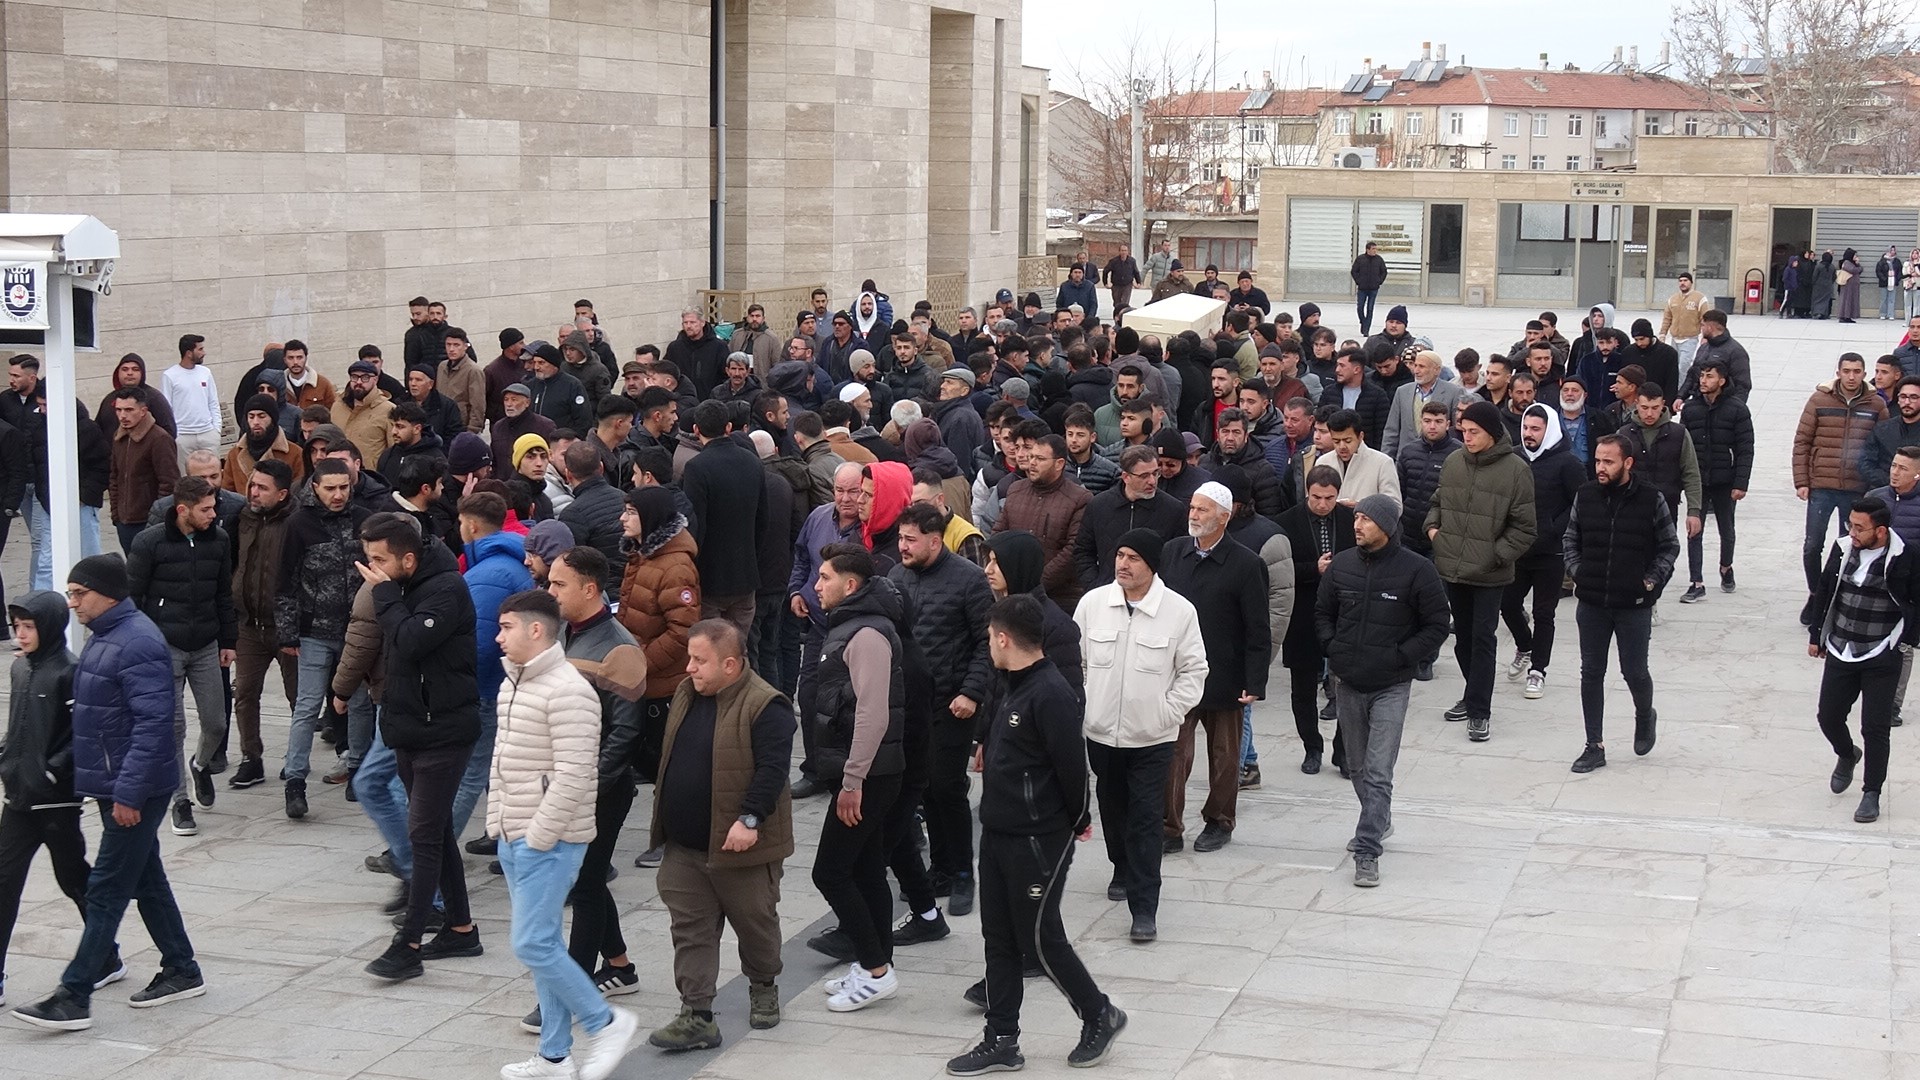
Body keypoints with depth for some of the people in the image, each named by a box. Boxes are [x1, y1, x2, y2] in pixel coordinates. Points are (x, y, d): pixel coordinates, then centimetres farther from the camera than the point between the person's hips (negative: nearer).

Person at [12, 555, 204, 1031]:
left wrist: (129, 791, -26)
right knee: (146, 881, 16)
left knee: (106, 889, -6)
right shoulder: (104, 637, 12)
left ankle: (74, 997, -3)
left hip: (135, 791, -10)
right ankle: (181, 971, 27)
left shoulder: (137, 643, -20)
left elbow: (152, 723, -25)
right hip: (116, 786, 10)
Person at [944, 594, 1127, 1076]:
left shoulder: (1051, 694, -22)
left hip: (1038, 841, -9)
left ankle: (1100, 1016, 21)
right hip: (998, 834, 9)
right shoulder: (1016, 688, 9)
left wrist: (1077, 821, -7)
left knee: (1041, 939, 2)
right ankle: (1001, 1041, 20)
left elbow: (1072, 766, -19)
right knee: (999, 939, 12)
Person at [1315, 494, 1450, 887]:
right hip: (1348, 683, 5)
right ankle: (1378, 823, 40)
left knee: (1378, 773, -10)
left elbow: (1437, 625, -4)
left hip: (1390, 687, -5)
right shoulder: (1341, 565, 2)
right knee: (1357, 767, 17)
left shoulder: (1416, 570, -10)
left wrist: (1399, 657, -12)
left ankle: (1367, 851, -9)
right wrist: (1332, 649, 1)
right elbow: (1323, 613, 16)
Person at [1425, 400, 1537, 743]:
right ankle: (1475, 695, 33)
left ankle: (1479, 711, 3)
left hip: (1489, 574, -5)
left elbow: (1524, 527, -8)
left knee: (1483, 638, -3)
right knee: (1463, 635, 16)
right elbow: (1438, 501, 21)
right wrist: (1433, 526, 3)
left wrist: (1496, 555, -13)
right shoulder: (1453, 462, 3)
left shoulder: (1515, 470, -11)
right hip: (1451, 568, 5)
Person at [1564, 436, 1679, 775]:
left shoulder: (1651, 500, -8)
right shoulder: (1585, 495, 0)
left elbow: (1670, 547, 3)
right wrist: (1577, 573, 0)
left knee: (1634, 672, 5)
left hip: (1634, 606, -3)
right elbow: (1570, 539, 13)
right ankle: (1594, 747, 14)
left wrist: (1651, 582, -6)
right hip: (1591, 604, 3)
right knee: (1591, 673, 6)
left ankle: (1645, 717, 38)